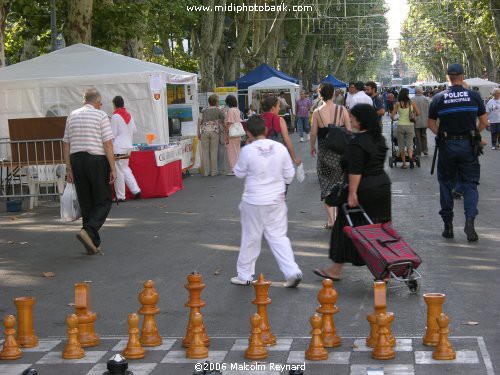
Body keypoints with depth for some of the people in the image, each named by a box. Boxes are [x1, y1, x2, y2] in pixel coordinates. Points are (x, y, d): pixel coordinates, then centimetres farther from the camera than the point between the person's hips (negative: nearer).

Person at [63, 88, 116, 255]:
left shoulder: (72, 116, 12)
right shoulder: (101, 116, -3)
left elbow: (66, 144, 10)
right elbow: (108, 144, -9)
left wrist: (69, 168, 13)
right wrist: (113, 168, -7)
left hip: (76, 160, 5)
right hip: (96, 160, -5)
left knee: (86, 203, 11)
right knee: (103, 201, 3)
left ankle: (93, 243, 13)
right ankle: (88, 231, -19)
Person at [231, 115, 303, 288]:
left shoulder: (247, 150, -16)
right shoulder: (280, 148, -5)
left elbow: (239, 173, -1)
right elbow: (289, 174, 2)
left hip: (253, 201, -3)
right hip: (276, 200, 3)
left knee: (250, 238, 10)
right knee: (278, 236, 10)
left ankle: (245, 275, 22)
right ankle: (292, 271, -1)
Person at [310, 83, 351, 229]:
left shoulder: (317, 112, -9)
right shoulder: (342, 110, -7)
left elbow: (313, 133, -5)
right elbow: (349, 131, -5)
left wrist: (312, 147, 12)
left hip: (324, 152, -1)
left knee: (327, 185, 4)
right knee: (339, 183, 17)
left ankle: (331, 220, -4)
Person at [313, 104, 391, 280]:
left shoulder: (358, 142, -18)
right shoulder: (379, 138, 9)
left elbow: (355, 170, -22)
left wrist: (352, 193, -22)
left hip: (364, 189, -8)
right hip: (383, 185, 8)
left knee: (346, 226, 3)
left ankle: (336, 269, 11)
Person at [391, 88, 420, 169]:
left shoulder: (398, 104, -5)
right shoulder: (412, 103, -5)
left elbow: (392, 115, -6)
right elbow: (418, 113, 1)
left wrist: (394, 119, 17)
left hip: (400, 125, 0)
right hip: (410, 125, 0)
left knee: (401, 145, 10)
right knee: (410, 143, 9)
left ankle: (404, 163, 11)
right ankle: (410, 157, -20)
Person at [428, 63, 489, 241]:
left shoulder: (439, 98, -2)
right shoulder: (474, 96, -2)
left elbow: (431, 123, 0)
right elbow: (484, 122, 0)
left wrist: (442, 136, 10)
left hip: (447, 146, 0)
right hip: (468, 146, 0)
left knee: (446, 184, 12)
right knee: (470, 183, 6)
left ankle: (448, 225, 13)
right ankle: (469, 220, -15)